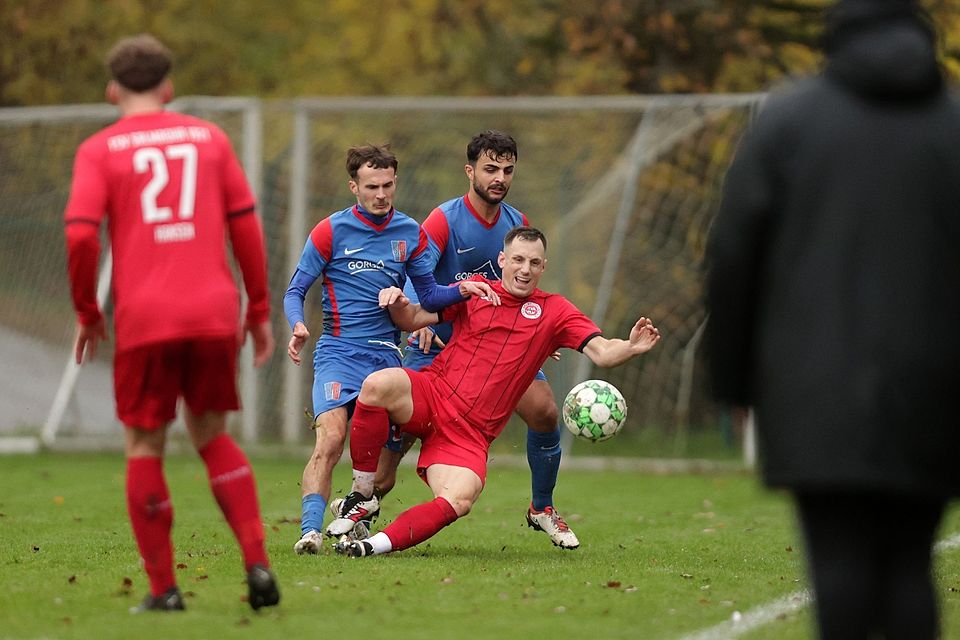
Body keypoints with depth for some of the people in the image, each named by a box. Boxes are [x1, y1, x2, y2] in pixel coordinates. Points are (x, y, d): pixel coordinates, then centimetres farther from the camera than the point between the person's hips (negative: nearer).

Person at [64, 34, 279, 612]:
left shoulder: (100, 150, 4)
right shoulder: (209, 138, 12)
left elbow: (81, 236, -7)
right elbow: (246, 226, 9)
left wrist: (87, 313, 6)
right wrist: (260, 309, 15)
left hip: (144, 321, -3)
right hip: (214, 314, 3)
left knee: (145, 446, 10)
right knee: (212, 436, 18)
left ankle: (163, 588, 7)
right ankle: (257, 562, 2)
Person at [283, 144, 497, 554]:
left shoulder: (410, 234, 9)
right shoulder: (331, 231, -1)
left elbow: (429, 295, 15)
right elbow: (295, 291, 2)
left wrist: (460, 290, -5)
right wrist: (298, 326, -18)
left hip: (386, 356, 4)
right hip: (339, 352, -4)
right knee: (331, 439, -24)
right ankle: (311, 531, -30)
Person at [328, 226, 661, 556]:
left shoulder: (554, 311, 8)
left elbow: (602, 352, -2)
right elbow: (413, 319, 14)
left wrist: (631, 347, -24)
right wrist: (396, 304, -10)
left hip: (470, 433, 0)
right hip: (430, 394, 0)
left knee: (459, 501, -28)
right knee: (378, 385, -33)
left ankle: (379, 543, -16)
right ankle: (362, 496, -17)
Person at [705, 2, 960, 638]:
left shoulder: (786, 121, 6)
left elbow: (733, 256, 4)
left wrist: (733, 379, 11)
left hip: (818, 389, -1)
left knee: (840, 555, -6)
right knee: (908, 560, 6)